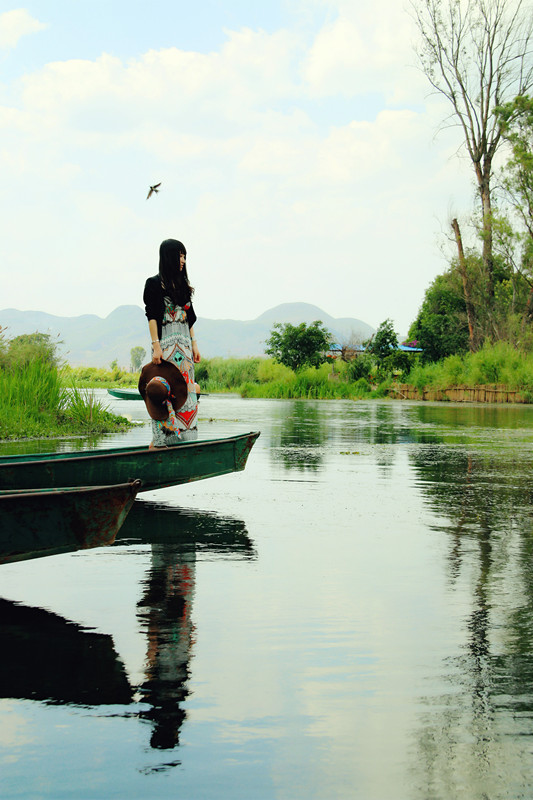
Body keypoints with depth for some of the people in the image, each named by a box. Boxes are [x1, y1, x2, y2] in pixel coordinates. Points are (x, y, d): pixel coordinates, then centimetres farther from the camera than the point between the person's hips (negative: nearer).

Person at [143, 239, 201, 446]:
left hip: (184, 343, 7)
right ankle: (160, 440, -5)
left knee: (186, 390, 4)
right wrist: (156, 345, -16)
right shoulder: (155, 283, -4)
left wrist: (194, 344, 13)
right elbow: (152, 317, -9)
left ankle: (182, 437, 8)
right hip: (166, 343, -7)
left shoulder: (182, 284, 16)